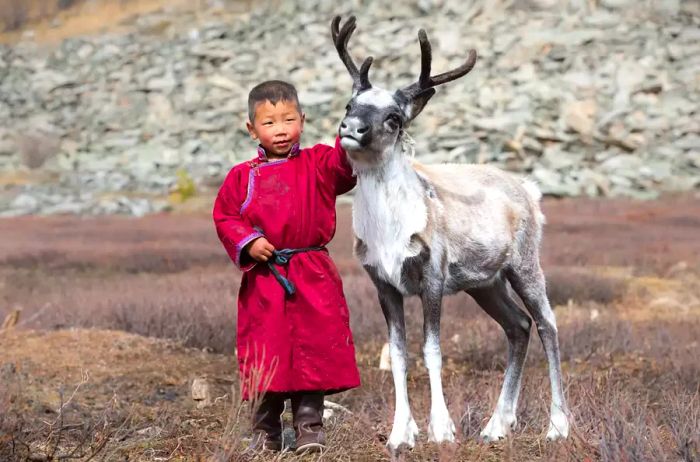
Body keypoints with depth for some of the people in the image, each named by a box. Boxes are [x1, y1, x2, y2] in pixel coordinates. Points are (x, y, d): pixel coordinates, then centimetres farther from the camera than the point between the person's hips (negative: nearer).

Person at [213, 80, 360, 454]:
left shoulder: (317, 164, 4)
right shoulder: (243, 176, 5)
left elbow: (346, 164, -12)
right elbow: (224, 216, 7)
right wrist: (247, 241, -9)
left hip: (312, 280, 0)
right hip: (263, 281, 0)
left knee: (313, 352, 2)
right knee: (267, 355, 5)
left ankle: (310, 429, 12)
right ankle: (265, 433, 17)